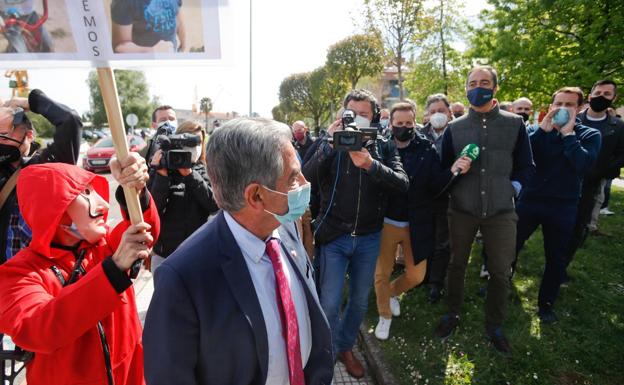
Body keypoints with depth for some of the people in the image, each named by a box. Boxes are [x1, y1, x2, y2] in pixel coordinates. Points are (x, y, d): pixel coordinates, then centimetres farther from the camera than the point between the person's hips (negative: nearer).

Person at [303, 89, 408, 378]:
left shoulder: (384, 147, 0)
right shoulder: (332, 146, -5)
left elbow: (403, 184, -15)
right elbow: (306, 180, -18)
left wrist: (371, 165, -31)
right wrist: (328, 144, -29)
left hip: (369, 238, 3)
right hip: (334, 236, -2)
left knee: (360, 300, 17)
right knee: (329, 303, 0)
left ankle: (346, 347, 41)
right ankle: (330, 351, 28)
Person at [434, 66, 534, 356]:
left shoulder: (515, 123, 2)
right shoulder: (454, 128, 1)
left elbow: (526, 167, 7)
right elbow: (443, 169, 8)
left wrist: (511, 188, -3)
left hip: (501, 212, 0)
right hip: (461, 210, 0)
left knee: (501, 272, 8)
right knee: (457, 265, 13)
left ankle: (494, 326, 30)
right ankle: (452, 314, 34)